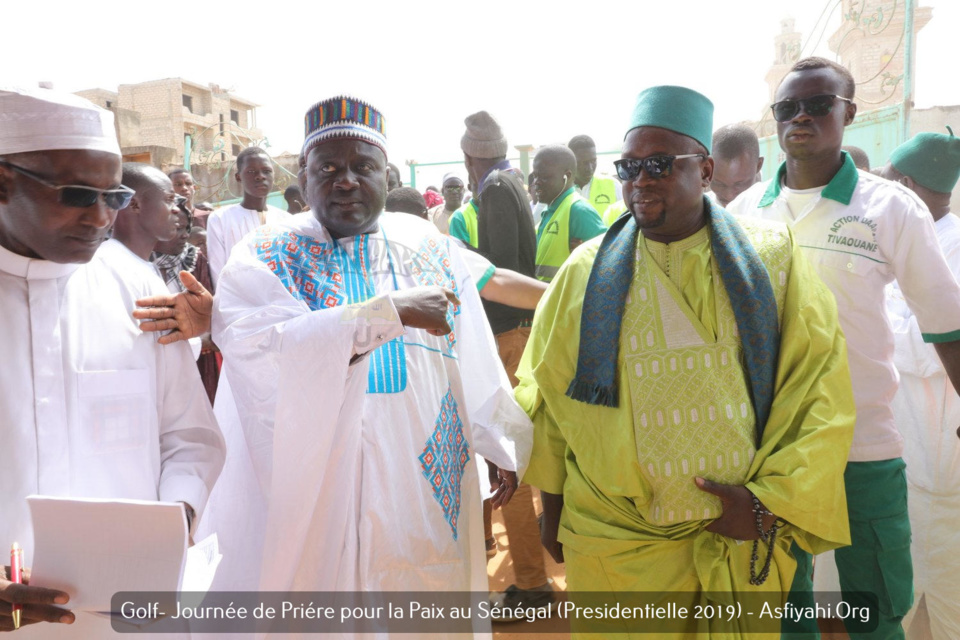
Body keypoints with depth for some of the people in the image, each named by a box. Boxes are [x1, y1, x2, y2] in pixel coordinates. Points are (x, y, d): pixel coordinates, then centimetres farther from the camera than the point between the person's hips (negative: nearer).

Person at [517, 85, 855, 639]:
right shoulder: (586, 273, -2)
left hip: (744, 537, 1)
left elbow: (822, 385, -2)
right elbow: (548, 396, 4)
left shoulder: (771, 259, -2)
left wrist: (770, 501, -9)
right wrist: (553, 508, 7)